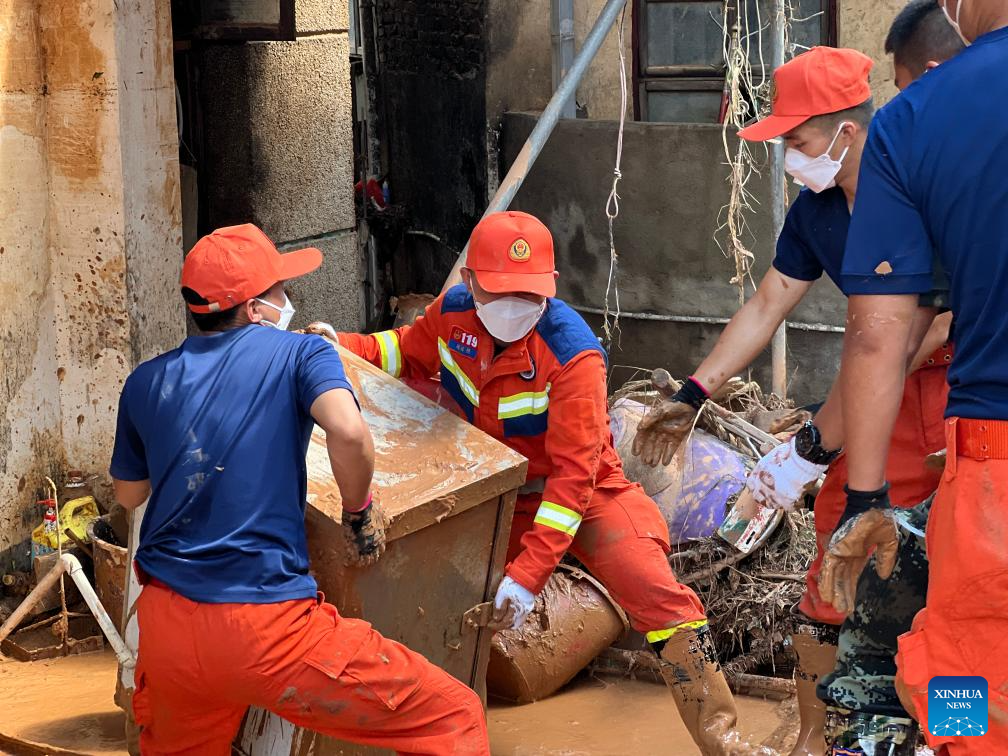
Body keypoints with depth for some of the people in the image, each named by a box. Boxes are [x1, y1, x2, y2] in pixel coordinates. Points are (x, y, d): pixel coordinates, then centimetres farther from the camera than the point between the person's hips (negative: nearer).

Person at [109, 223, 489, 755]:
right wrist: (359, 511, -1)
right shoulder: (299, 353, 1)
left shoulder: (147, 382, 13)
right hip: (266, 629, -5)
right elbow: (349, 432, -19)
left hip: (164, 629, 6)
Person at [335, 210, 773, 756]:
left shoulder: (572, 355, -28)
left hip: (583, 492, -5)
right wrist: (343, 347, -6)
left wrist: (528, 574, -31)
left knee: (659, 598, -22)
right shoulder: (452, 311, -11)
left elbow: (573, 473, -27)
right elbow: (411, 353, 15)